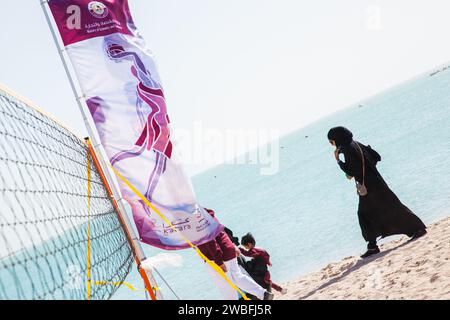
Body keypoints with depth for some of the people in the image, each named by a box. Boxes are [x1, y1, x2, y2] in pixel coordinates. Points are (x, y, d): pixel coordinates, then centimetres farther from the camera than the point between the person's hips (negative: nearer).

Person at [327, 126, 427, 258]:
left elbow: (351, 170, -23)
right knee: (364, 215, 10)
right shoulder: (355, 144, 10)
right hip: (368, 185, 9)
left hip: (368, 185, -9)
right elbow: (376, 157, 14)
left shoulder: (348, 149, -17)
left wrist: (338, 160, -10)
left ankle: (418, 229, 8)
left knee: (392, 207, 0)